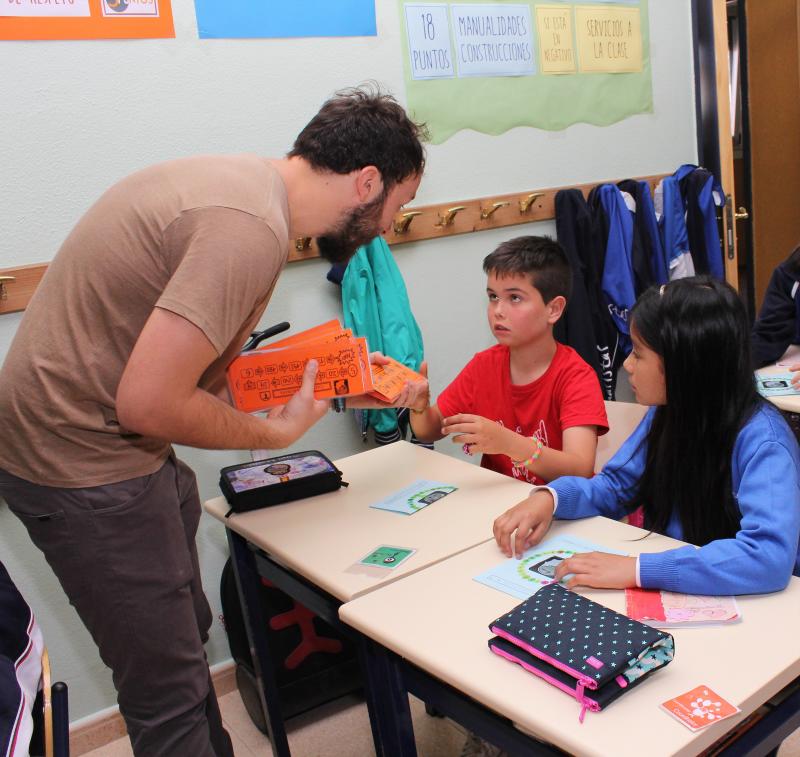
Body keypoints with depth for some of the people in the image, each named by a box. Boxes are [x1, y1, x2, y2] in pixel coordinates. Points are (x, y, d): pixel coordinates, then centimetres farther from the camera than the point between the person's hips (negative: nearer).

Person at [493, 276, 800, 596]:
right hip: (670, 593, 5)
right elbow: (615, 485, 6)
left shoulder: (760, 439, -21)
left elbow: (770, 555, -33)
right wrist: (551, 496, -13)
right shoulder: (666, 412, -3)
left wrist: (637, 569, -36)